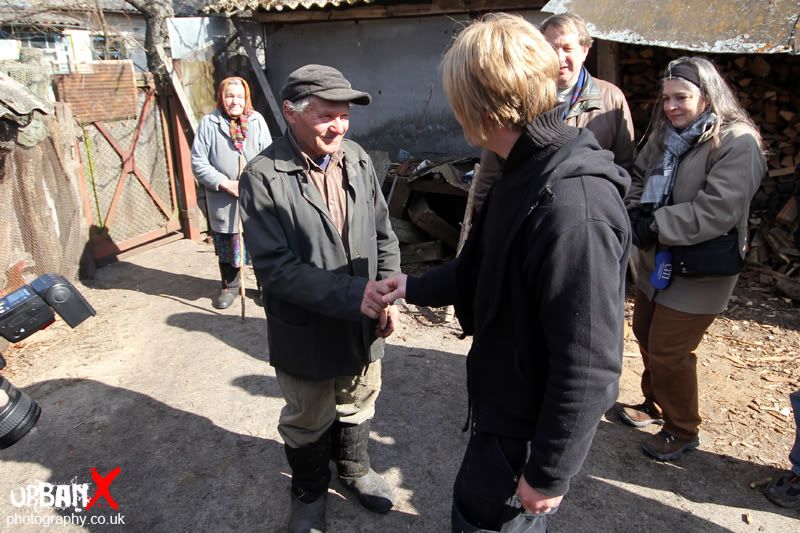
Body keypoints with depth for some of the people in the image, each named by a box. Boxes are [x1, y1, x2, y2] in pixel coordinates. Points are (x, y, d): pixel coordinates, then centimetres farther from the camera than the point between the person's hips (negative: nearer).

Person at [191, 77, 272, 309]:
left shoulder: (257, 120, 1)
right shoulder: (209, 123, -2)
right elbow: (198, 162, -3)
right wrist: (225, 183, -11)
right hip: (223, 200, 0)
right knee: (226, 244, 12)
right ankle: (230, 286, 31)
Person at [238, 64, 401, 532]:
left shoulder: (357, 159, -4)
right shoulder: (264, 177, -19)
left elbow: (384, 234, 3)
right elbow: (275, 266, -23)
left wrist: (387, 295, -7)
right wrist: (351, 294, -29)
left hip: (364, 325, 4)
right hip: (307, 331, -4)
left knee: (358, 406, 25)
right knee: (308, 422, 20)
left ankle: (353, 467, 56)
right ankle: (310, 492, 49)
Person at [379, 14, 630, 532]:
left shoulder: (572, 207, -33)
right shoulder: (528, 172, 0)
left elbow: (587, 368, -28)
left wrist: (550, 473, -18)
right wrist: (413, 287, 14)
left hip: (534, 424, -8)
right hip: (507, 398, 9)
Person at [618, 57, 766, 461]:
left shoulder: (737, 143, -17)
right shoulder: (666, 135, 7)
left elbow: (717, 211, -26)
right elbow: (638, 177, 8)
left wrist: (655, 226, -27)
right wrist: (635, 211, -13)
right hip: (655, 261, 8)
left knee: (668, 352, -2)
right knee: (645, 333, 19)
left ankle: (682, 430, 22)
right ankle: (655, 404, 42)